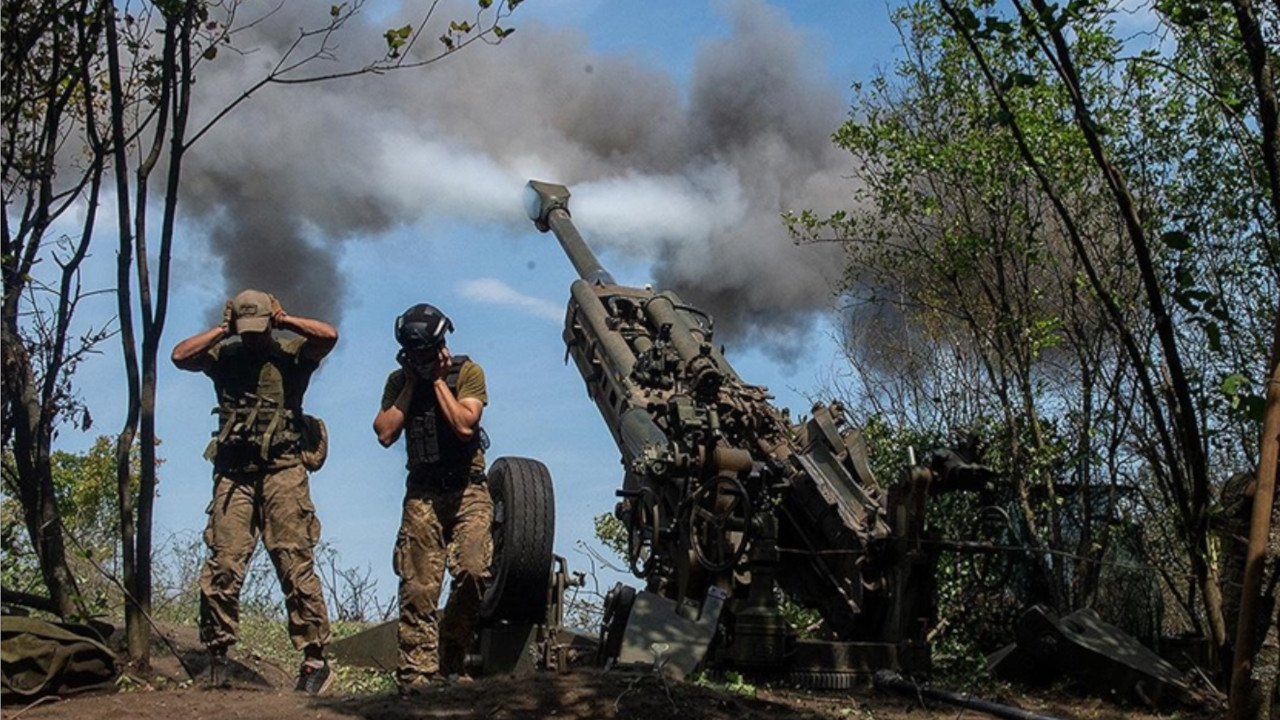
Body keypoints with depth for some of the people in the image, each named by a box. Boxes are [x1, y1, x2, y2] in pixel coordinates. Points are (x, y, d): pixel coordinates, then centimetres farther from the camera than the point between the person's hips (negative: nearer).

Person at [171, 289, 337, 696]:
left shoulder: (291, 353, 9)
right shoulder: (224, 356, 15)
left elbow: (329, 336, -7)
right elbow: (180, 356, 2)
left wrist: (284, 321, 2)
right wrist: (222, 330, 5)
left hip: (282, 473, -2)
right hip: (234, 475, 2)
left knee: (295, 564, -7)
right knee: (223, 567, -4)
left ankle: (315, 658, -5)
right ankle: (217, 658, 4)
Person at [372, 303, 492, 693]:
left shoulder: (468, 372, -1)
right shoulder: (399, 380, 9)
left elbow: (465, 425, -15)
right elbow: (385, 434, -4)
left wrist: (438, 381, -9)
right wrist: (411, 385, -3)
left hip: (467, 489, -2)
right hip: (423, 492, 2)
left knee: (472, 570, -17)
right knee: (418, 586, -6)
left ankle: (451, 659, -1)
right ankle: (417, 671, -3)